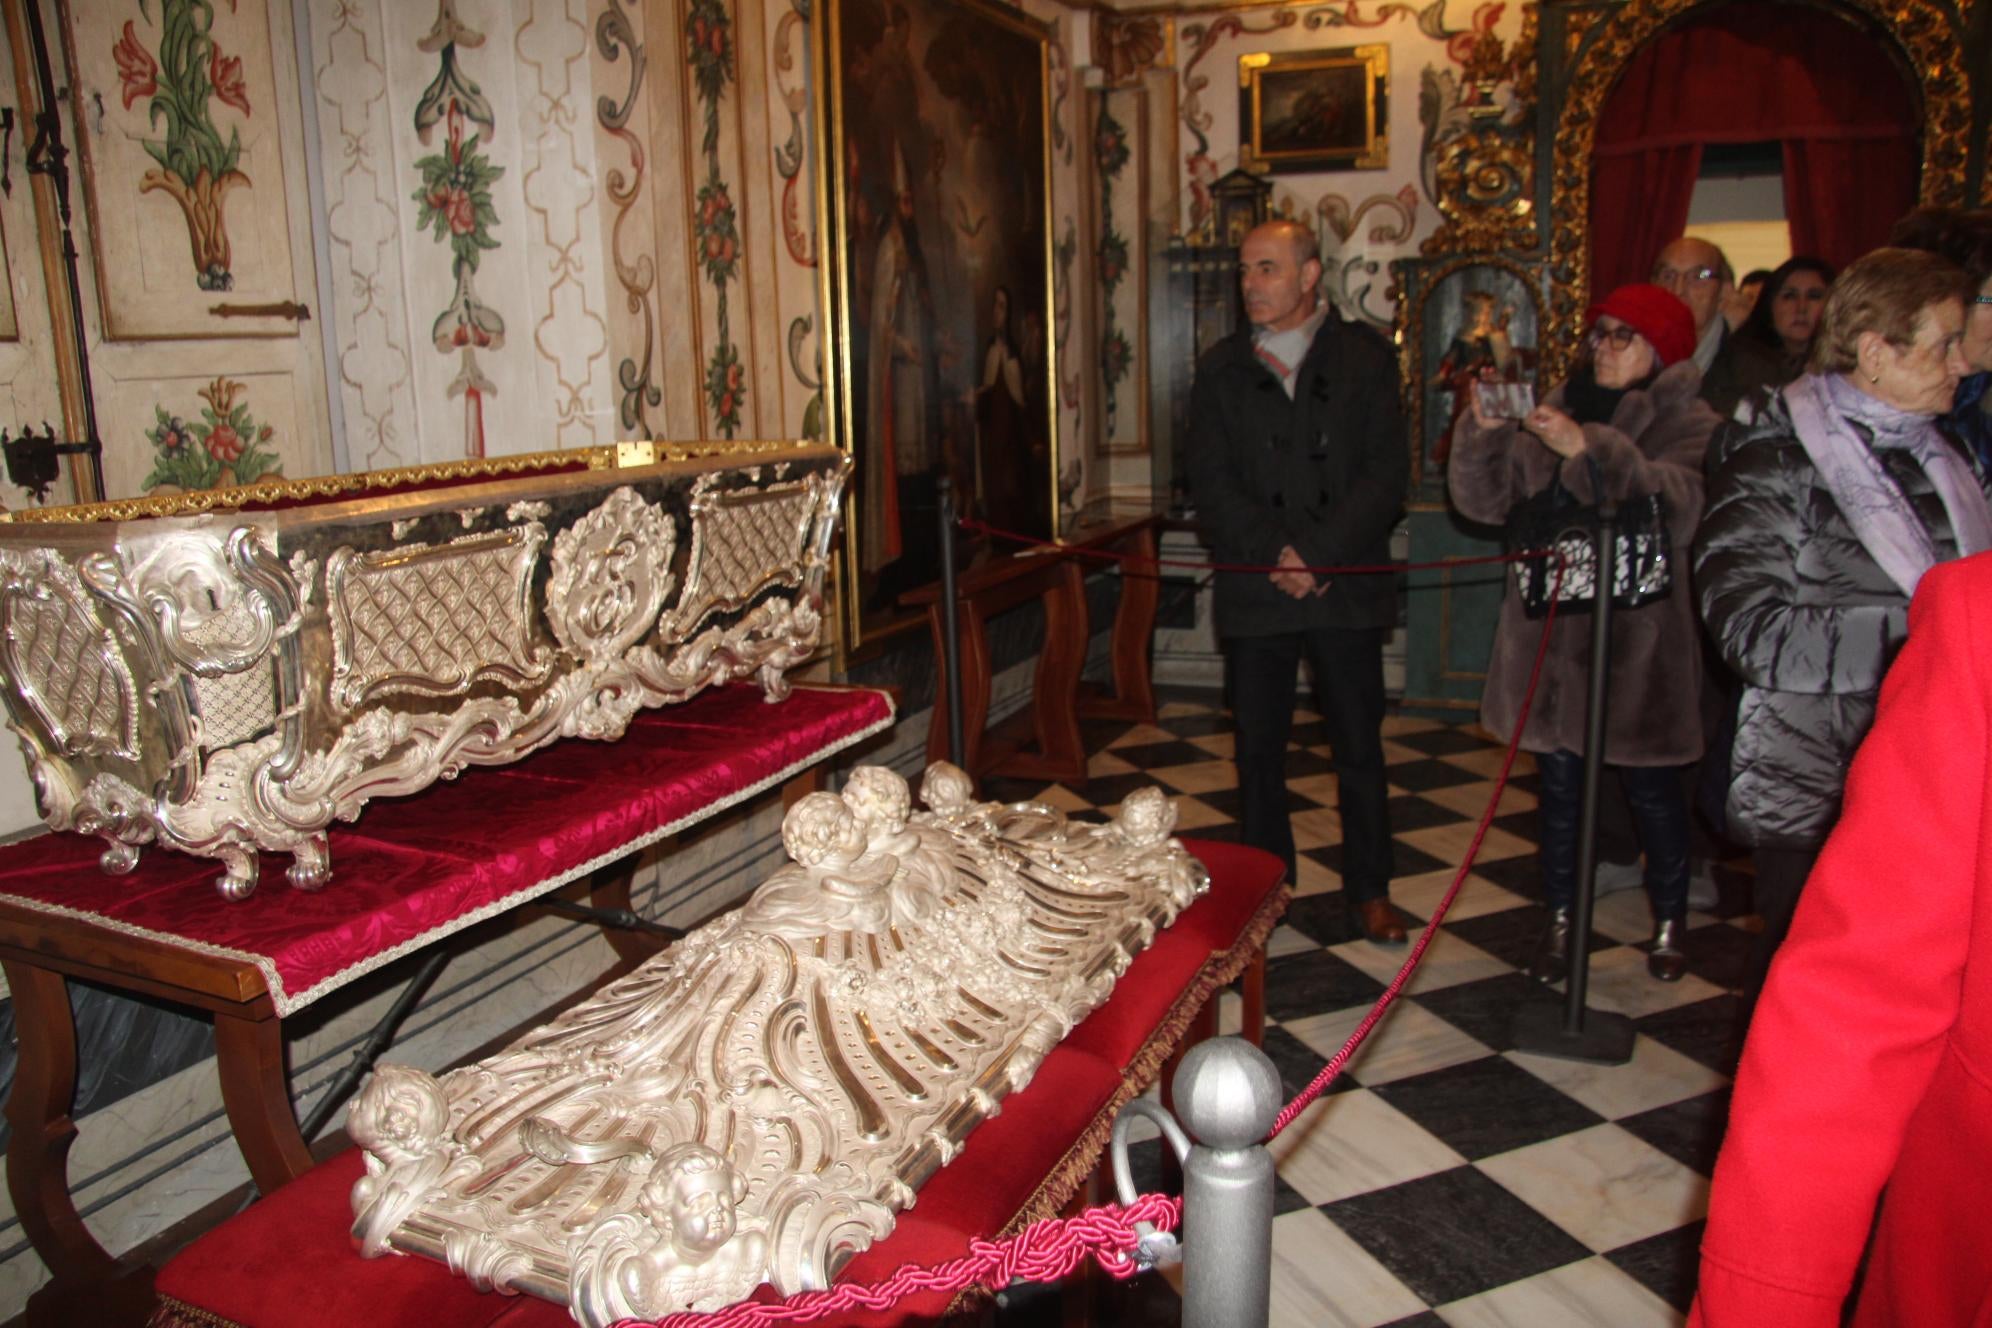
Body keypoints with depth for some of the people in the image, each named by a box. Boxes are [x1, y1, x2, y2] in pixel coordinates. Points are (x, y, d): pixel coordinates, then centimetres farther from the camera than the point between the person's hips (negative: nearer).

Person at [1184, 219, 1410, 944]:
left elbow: (1387, 473, -5)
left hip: (1347, 588, -1)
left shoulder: (1367, 358, 3)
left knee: (1360, 747, 7)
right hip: (1254, 592, 2)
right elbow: (1210, 481, 0)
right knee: (1258, 749, 8)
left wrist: (1316, 554, -15)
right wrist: (1272, 556, -13)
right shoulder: (1220, 368, 8)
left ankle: (1369, 890, 21)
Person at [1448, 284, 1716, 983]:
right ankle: (1560, 921, 22)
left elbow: (1681, 508, -24)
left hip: (1638, 634, -3)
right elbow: (1486, 501, 1)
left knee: (1650, 785, 7)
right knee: (1560, 781, 9)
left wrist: (1590, 449, -31)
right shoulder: (1552, 413, 9)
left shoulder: (1687, 422, -3)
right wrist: (1482, 432, -15)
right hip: (1551, 630, 4)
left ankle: (1670, 921, 26)